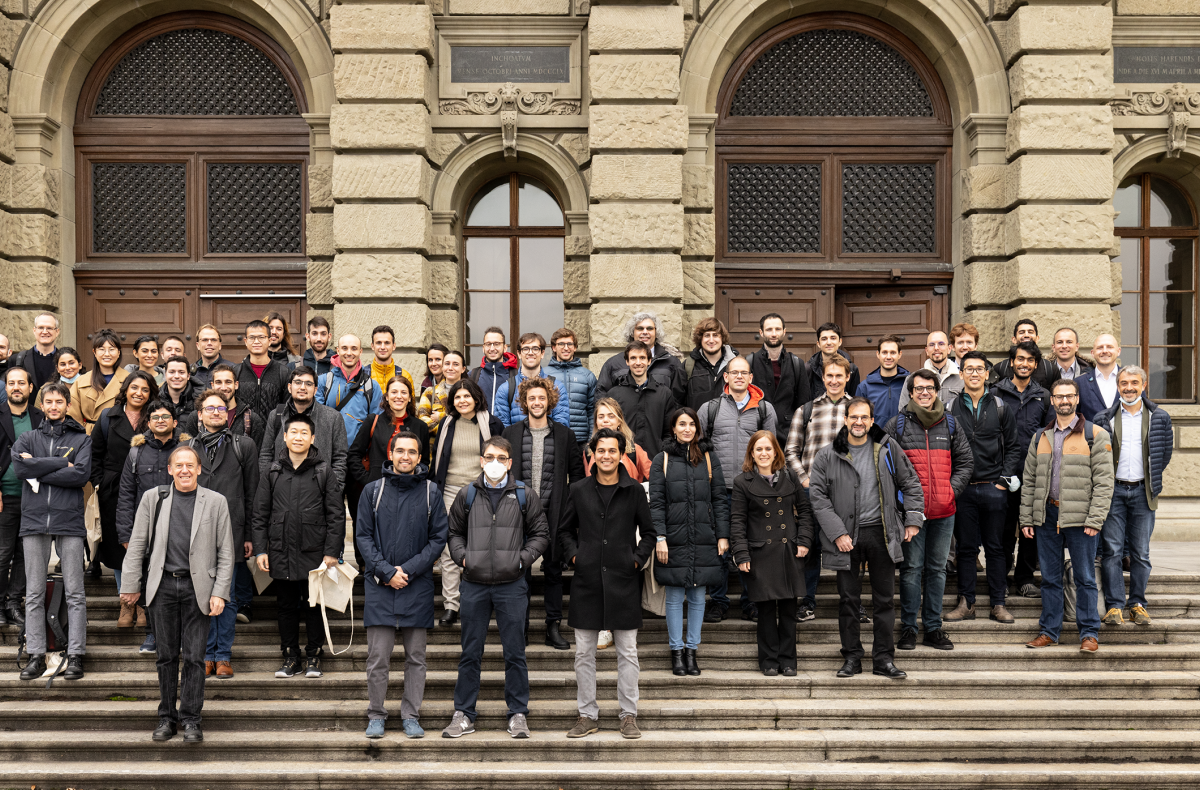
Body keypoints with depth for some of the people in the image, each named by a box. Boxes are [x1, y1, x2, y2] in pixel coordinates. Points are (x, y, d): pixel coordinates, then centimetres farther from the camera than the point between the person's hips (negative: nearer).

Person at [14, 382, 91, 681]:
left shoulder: (81, 439, 9)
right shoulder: (28, 439, 14)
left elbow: (82, 475, -8)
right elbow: (19, 468, -6)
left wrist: (39, 471, -8)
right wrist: (61, 464, -9)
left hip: (69, 521, -2)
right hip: (34, 521, 2)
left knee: (75, 593, -1)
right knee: (34, 594, 4)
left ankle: (75, 655, 3)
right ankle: (36, 655, 10)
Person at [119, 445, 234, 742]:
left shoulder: (215, 502, 2)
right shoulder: (153, 498, 6)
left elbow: (225, 552, 2)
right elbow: (137, 544, 9)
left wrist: (219, 593, -4)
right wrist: (130, 585, 5)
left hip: (197, 588, -1)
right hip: (163, 585, 1)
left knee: (194, 656, 0)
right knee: (166, 655, 8)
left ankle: (190, 719, 11)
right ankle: (167, 716, 19)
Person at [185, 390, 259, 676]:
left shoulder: (244, 445, 6)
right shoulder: (187, 446, 11)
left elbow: (252, 493, 5)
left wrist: (249, 535, 0)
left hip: (231, 531, -1)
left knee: (228, 596, 3)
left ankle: (223, 655, 12)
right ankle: (207, 654, 16)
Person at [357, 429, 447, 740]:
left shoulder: (430, 493, 4)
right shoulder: (373, 490, 5)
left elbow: (438, 539, 2)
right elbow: (363, 536, 2)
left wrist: (408, 569, -9)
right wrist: (386, 571, -9)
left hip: (418, 586, 1)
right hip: (380, 585, 0)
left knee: (416, 657, 6)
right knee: (377, 657, 1)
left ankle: (411, 716, 16)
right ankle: (376, 715, 14)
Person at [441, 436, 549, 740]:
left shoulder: (524, 496, 4)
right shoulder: (467, 495, 7)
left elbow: (540, 534, 8)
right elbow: (454, 532, 16)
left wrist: (523, 559, -5)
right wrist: (462, 556, -1)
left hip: (511, 584, -1)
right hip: (474, 584, 1)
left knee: (515, 653, 5)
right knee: (470, 653, 8)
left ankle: (518, 714, 16)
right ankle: (463, 714, 18)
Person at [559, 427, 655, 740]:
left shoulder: (634, 491, 3)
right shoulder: (578, 490, 5)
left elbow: (648, 532, 11)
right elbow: (565, 530, 15)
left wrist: (638, 559, -2)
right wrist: (573, 555, 0)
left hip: (623, 580, -1)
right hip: (587, 579, 1)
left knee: (627, 652, 4)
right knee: (584, 653, 6)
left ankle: (629, 715, 14)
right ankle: (588, 715, 17)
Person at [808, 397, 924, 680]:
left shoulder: (888, 448, 3)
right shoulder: (828, 455, -1)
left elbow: (910, 483, 10)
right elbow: (817, 495, -3)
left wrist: (913, 519, 1)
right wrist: (836, 533, -10)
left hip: (881, 533, 1)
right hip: (846, 535, -1)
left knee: (884, 599, 6)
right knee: (848, 599, 5)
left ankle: (884, 659, 15)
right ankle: (851, 658, 16)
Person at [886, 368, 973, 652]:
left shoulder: (950, 423, 10)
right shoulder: (897, 424, 1)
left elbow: (965, 461, 14)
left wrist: (952, 489, 0)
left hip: (944, 510, 3)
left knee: (937, 568, 9)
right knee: (911, 567, 0)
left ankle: (933, 628, 17)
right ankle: (908, 627, 9)